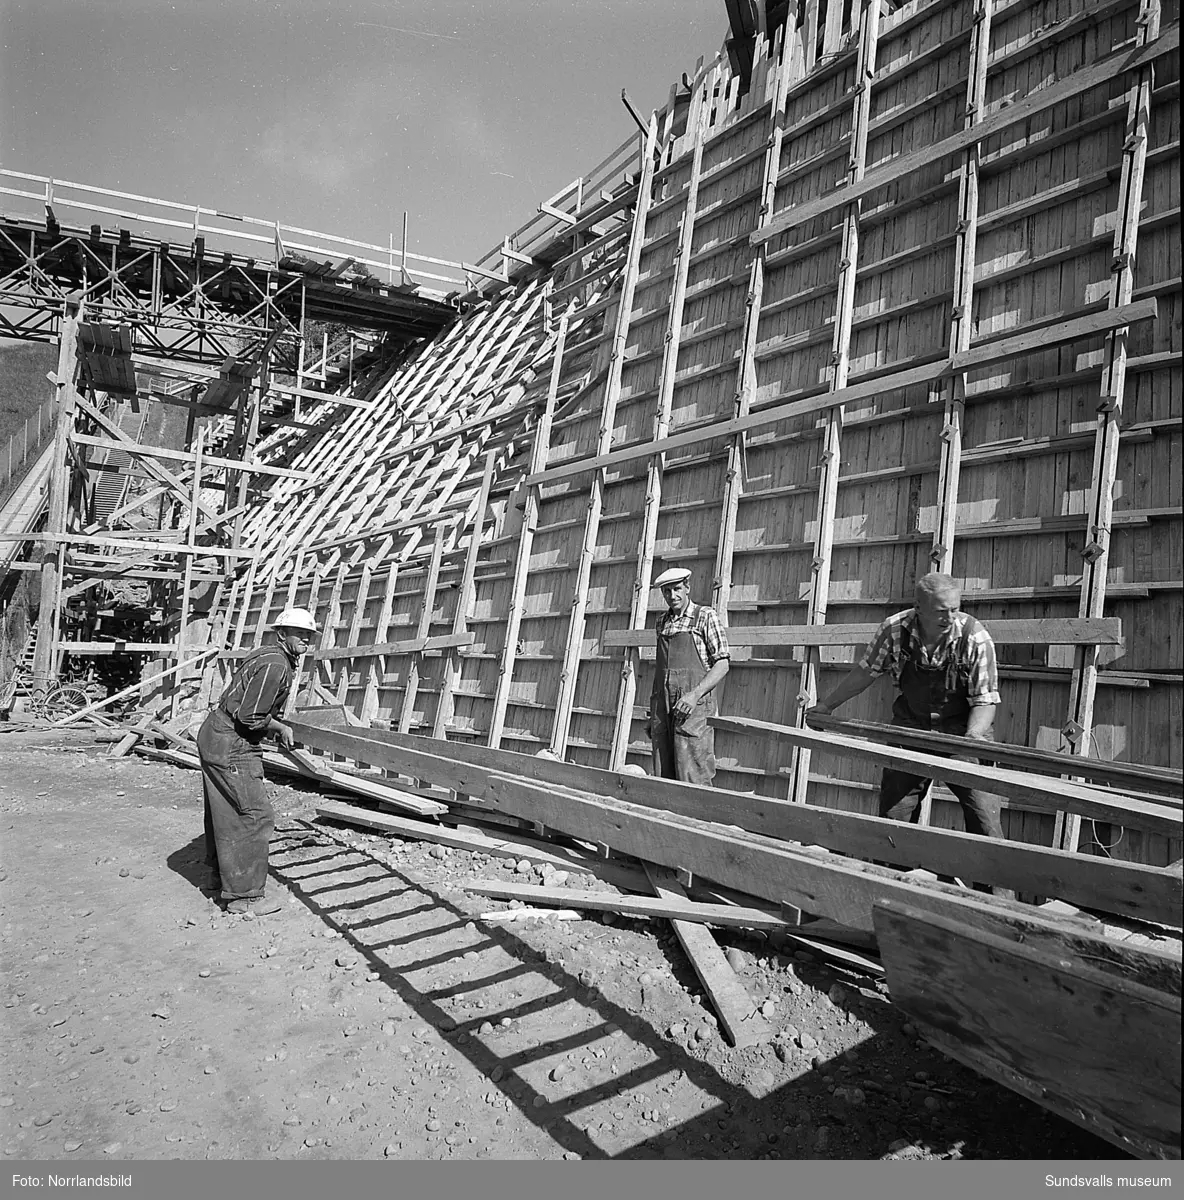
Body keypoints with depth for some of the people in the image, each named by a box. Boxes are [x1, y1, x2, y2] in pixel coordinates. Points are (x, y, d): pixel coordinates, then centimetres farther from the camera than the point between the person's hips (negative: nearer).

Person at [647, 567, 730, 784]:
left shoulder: (705, 617, 0)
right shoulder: (661, 622, 17)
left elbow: (722, 664, -5)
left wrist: (694, 694, -18)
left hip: (693, 708, -6)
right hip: (662, 709, 6)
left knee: (692, 782, -9)